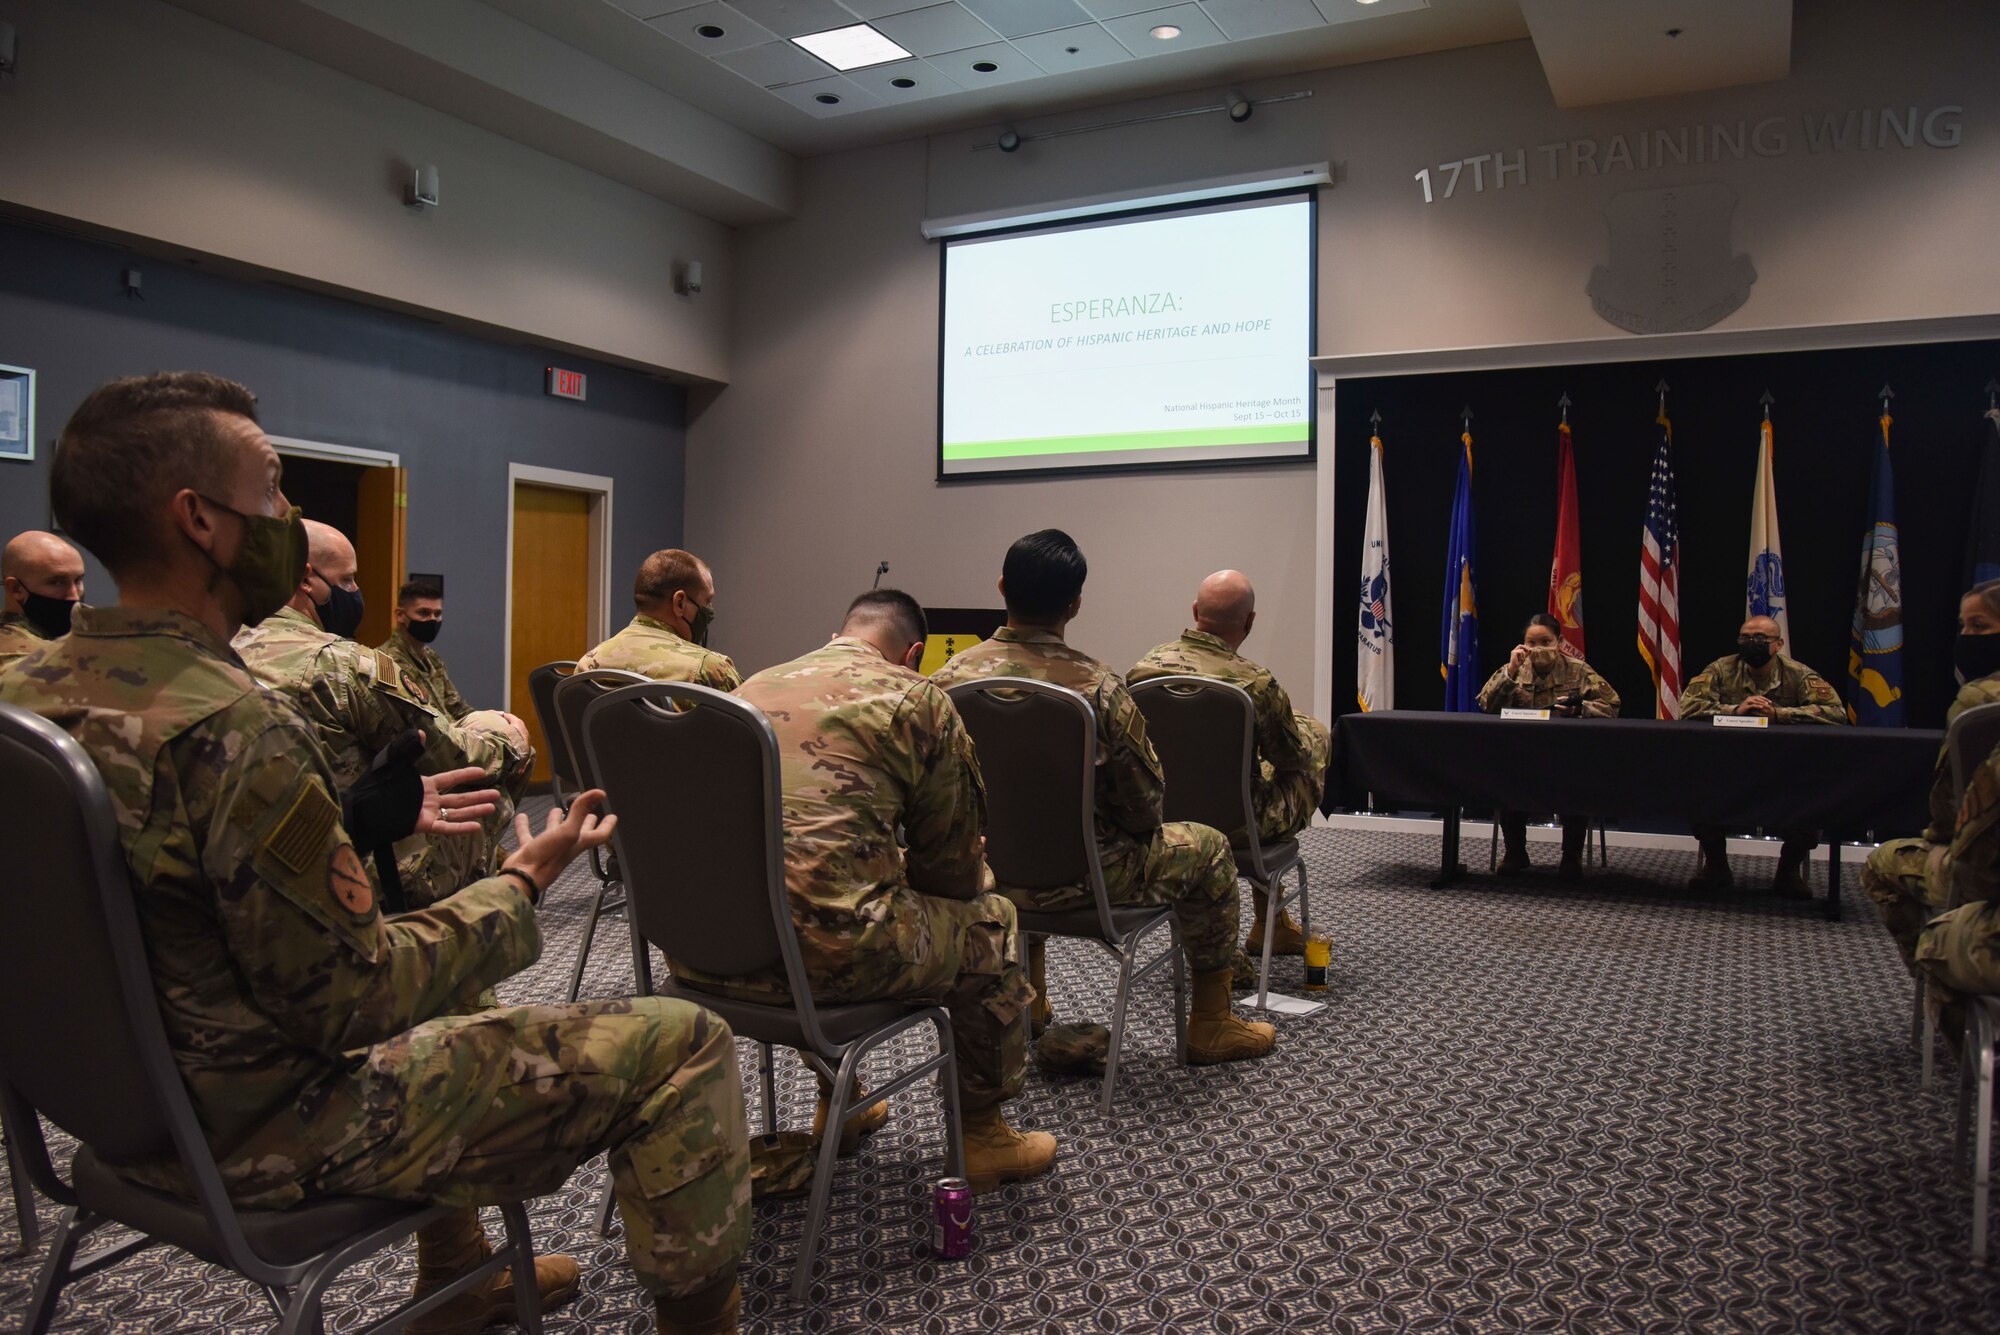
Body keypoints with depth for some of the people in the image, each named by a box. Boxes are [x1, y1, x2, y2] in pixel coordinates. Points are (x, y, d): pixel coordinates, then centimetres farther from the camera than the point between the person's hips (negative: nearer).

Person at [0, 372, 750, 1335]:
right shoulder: (234, 729, -29)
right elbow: (354, 1000, -26)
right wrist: (520, 886, -12)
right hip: (267, 1130, -9)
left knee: (433, 968, 34)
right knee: (680, 1043, -8)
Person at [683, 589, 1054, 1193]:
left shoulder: (758, 684, 18)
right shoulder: (917, 698, 1)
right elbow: (952, 863, 5)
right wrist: (951, 871, 28)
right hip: (823, 952, -7)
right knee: (990, 919, 19)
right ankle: (982, 1135, 32)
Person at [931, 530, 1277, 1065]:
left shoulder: (948, 678, -11)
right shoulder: (1098, 688, -22)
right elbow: (1145, 805, -14)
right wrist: (1135, 826, 10)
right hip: (1078, 879, -4)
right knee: (1207, 849, 18)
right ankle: (1210, 1024, 29)